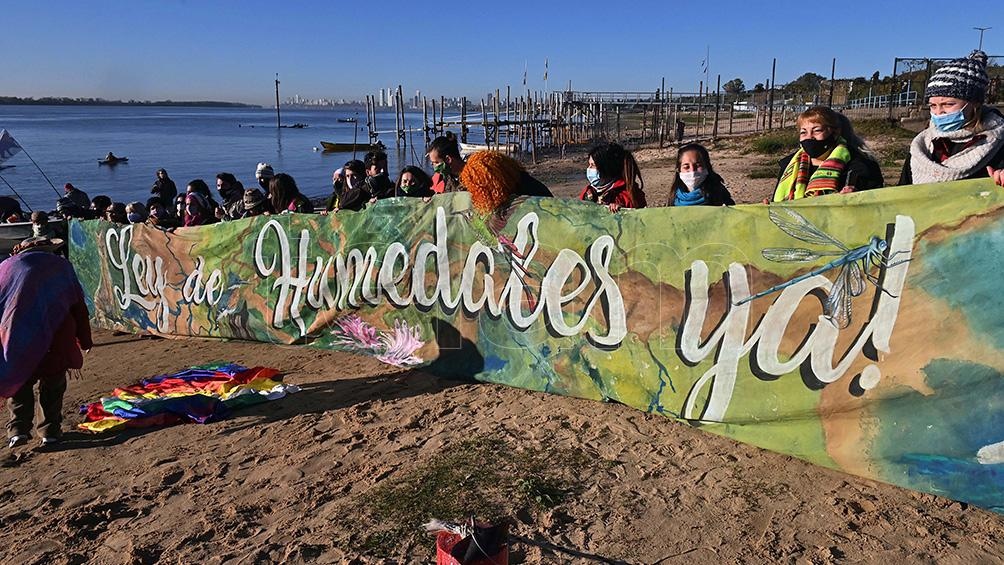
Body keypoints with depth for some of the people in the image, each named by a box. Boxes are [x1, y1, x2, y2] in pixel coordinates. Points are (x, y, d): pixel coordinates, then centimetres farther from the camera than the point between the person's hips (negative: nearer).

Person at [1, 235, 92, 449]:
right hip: (56, 334, 0)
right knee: (53, 384, 12)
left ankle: (19, 428, 6)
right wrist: (85, 340, 15)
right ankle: (51, 430, 13)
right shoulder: (61, 265, 14)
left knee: (20, 383, 14)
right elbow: (78, 305, 11)